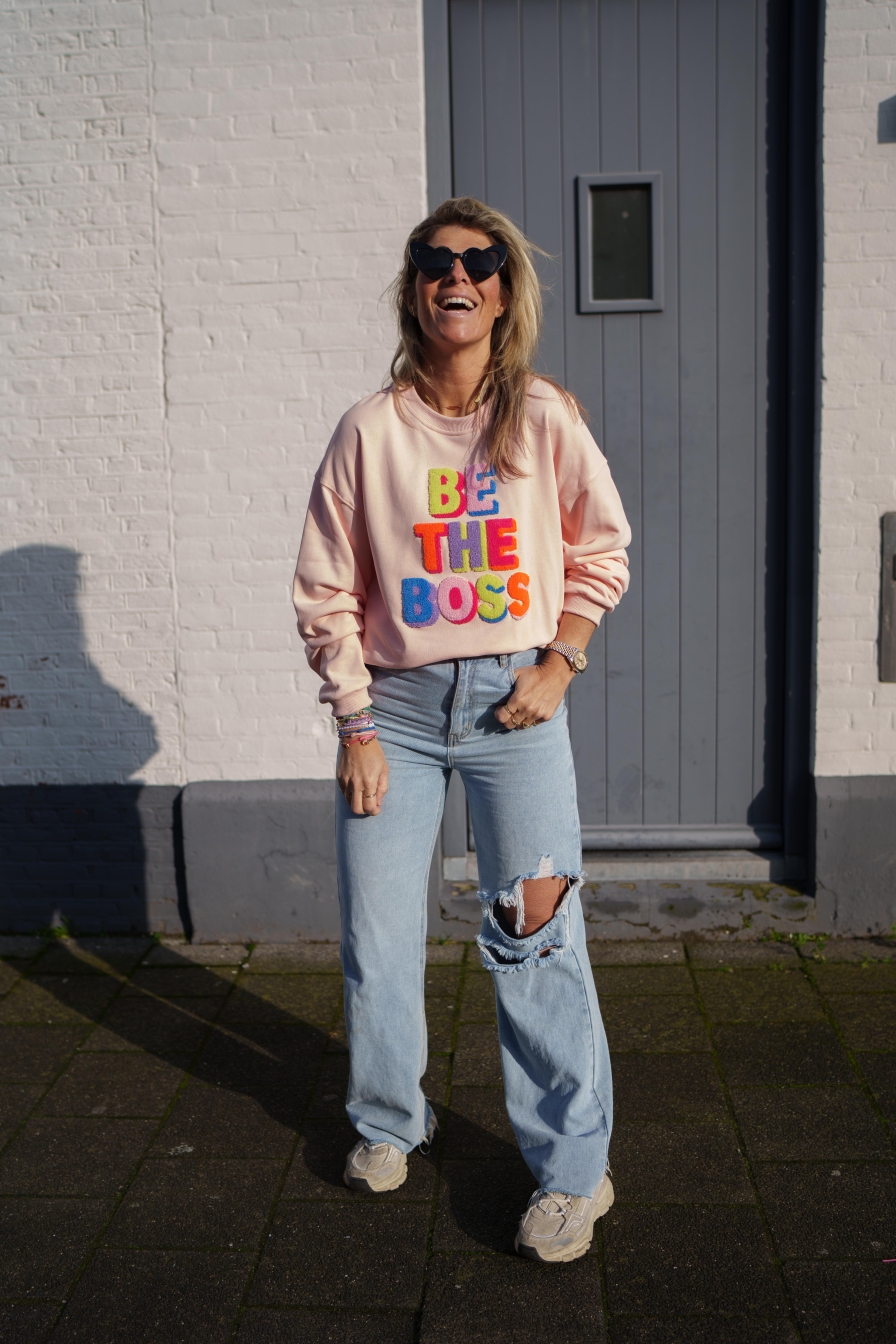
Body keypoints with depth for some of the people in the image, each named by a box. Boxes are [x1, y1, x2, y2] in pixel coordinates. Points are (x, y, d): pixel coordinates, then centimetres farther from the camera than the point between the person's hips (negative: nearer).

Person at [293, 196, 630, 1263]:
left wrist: (558, 663, -2)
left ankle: (573, 1170, 15)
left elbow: (601, 553, 10)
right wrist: (356, 722, -2)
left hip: (514, 699, -1)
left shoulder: (545, 416, 1)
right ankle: (388, 1123, 34)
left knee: (533, 935, -2)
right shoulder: (371, 428, 0)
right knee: (377, 934, 8)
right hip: (396, 699, 2)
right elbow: (327, 590, 3)